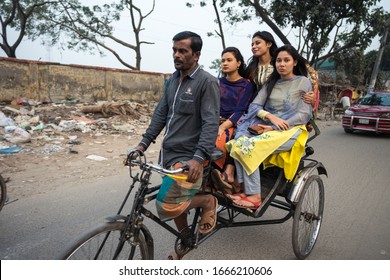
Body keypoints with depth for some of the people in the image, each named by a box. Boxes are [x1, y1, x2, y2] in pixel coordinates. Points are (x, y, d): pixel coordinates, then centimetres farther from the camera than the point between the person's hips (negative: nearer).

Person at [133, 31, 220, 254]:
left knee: (168, 206, -16)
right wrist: (143, 144, 7)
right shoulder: (173, 80, 11)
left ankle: (208, 201, 9)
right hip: (168, 153, 7)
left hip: (188, 158, -7)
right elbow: (161, 114, 13)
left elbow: (211, 123, -19)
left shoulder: (207, 81, -12)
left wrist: (199, 158, -30)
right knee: (175, 201, 16)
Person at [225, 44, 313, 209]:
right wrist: (270, 116, -15)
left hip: (290, 131, -5)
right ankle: (245, 189, -21)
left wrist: (275, 128, -14)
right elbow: (254, 106, 7)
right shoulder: (271, 83, 18)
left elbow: (304, 115, -5)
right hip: (267, 127, 5)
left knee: (249, 147, -29)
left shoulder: (303, 82, 5)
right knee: (240, 141, -25)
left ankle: (254, 196, -22)